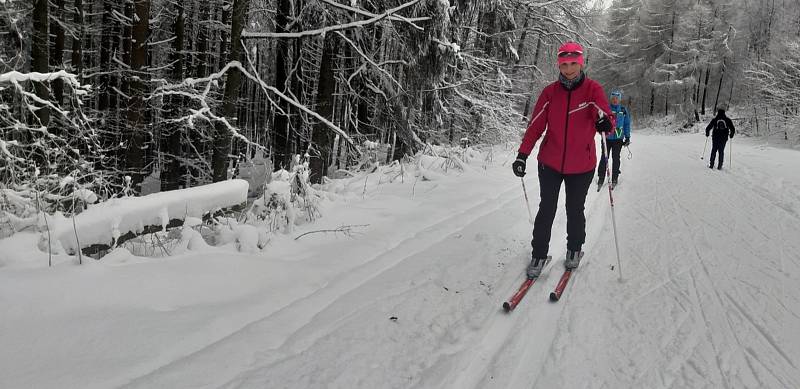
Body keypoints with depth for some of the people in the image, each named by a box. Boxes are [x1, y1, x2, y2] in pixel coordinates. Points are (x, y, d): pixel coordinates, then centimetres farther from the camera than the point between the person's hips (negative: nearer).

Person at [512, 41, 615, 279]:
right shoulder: (550, 92, -3)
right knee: (546, 210, 7)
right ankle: (539, 254, 21)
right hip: (550, 163, 1)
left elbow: (607, 118, -15)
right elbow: (536, 125, -3)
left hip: (581, 166, -1)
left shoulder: (593, 90, -7)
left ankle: (574, 250, 35)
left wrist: (605, 123, -40)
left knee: (575, 210, 13)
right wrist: (522, 155, -11)